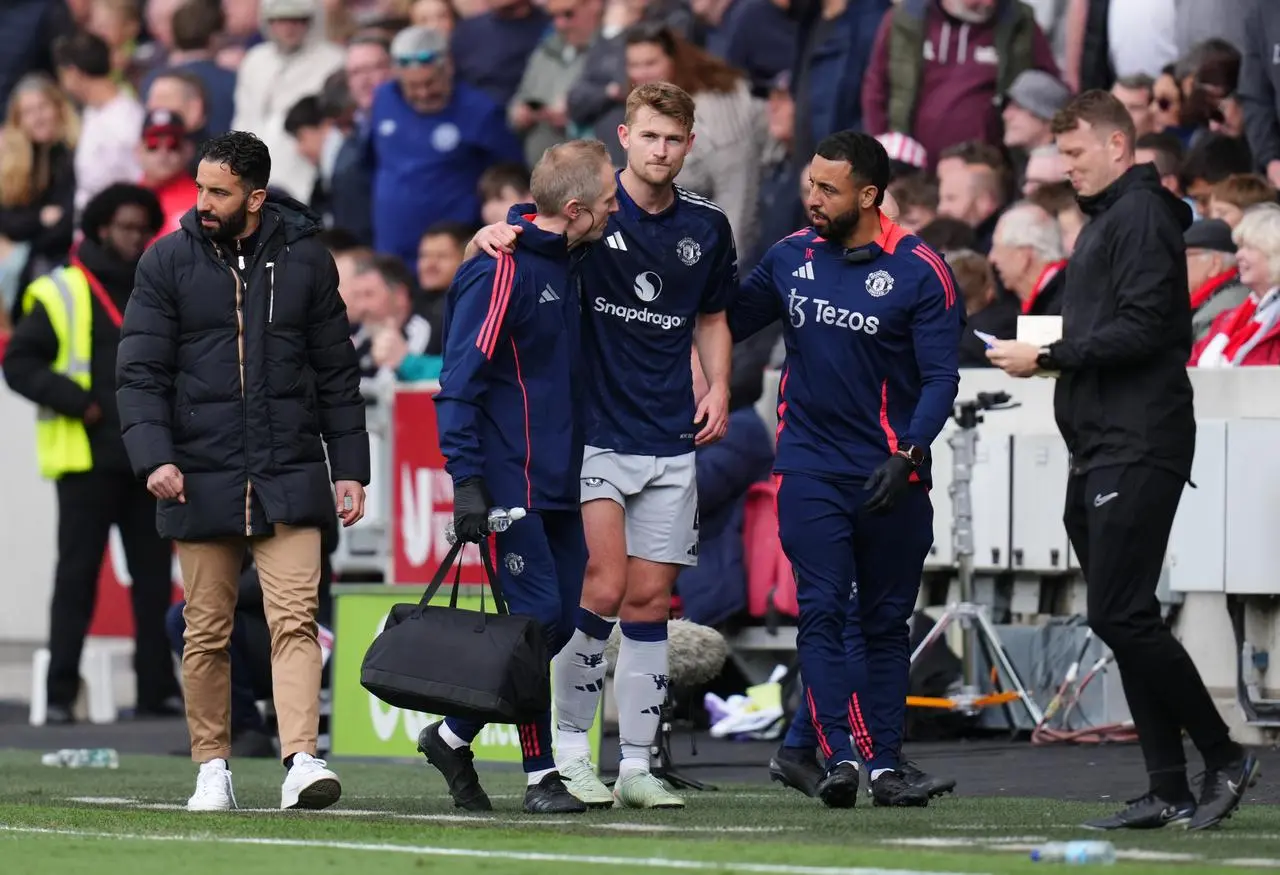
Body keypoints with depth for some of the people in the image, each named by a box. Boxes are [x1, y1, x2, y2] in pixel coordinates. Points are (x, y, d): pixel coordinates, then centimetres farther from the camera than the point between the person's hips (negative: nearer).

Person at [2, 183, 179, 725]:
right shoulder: (61, 295, 0)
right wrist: (74, 401, -13)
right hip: (87, 458, -5)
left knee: (154, 575, 5)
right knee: (78, 574, -5)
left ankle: (158, 688, 11)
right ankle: (60, 693, -3)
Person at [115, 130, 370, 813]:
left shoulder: (304, 260, 5)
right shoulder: (168, 263, 2)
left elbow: (336, 373, 10)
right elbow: (140, 371, 0)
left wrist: (350, 468, 6)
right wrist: (154, 455, -14)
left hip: (289, 480, 0)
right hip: (201, 478, 0)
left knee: (294, 620, -11)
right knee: (206, 632, 6)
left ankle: (300, 760, -19)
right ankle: (212, 769, 16)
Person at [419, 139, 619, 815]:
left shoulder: (566, 261, 12)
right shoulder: (502, 270, -15)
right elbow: (460, 379, -17)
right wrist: (465, 481, -22)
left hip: (558, 479, 9)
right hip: (510, 478, -9)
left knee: (561, 619, 6)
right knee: (537, 616, -9)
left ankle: (453, 737, 16)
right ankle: (541, 774, 2)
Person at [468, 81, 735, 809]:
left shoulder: (707, 227, 8)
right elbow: (517, 235, -5)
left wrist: (718, 388, 7)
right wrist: (494, 235, -29)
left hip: (670, 442, 4)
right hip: (593, 434, -4)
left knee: (650, 599, 4)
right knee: (603, 589, -13)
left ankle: (636, 764, 9)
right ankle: (570, 752, 1)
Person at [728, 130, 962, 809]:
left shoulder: (919, 271, -6)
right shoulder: (790, 257, 4)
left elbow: (940, 377, -8)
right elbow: (728, 323, 18)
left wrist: (907, 455, -20)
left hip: (890, 477, -1)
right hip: (810, 467, 1)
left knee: (885, 621, 7)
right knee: (824, 611, -10)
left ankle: (886, 763, 12)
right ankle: (839, 755, -16)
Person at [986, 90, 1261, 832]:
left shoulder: (1141, 217, -10)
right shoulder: (1104, 220, 22)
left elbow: (1142, 328, -19)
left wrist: (1049, 358, -16)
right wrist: (1048, 356, 9)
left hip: (1139, 449, -11)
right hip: (1100, 450, 11)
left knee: (1122, 616, -13)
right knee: (1123, 618, 7)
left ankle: (1225, 759, -5)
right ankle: (1169, 790, 8)